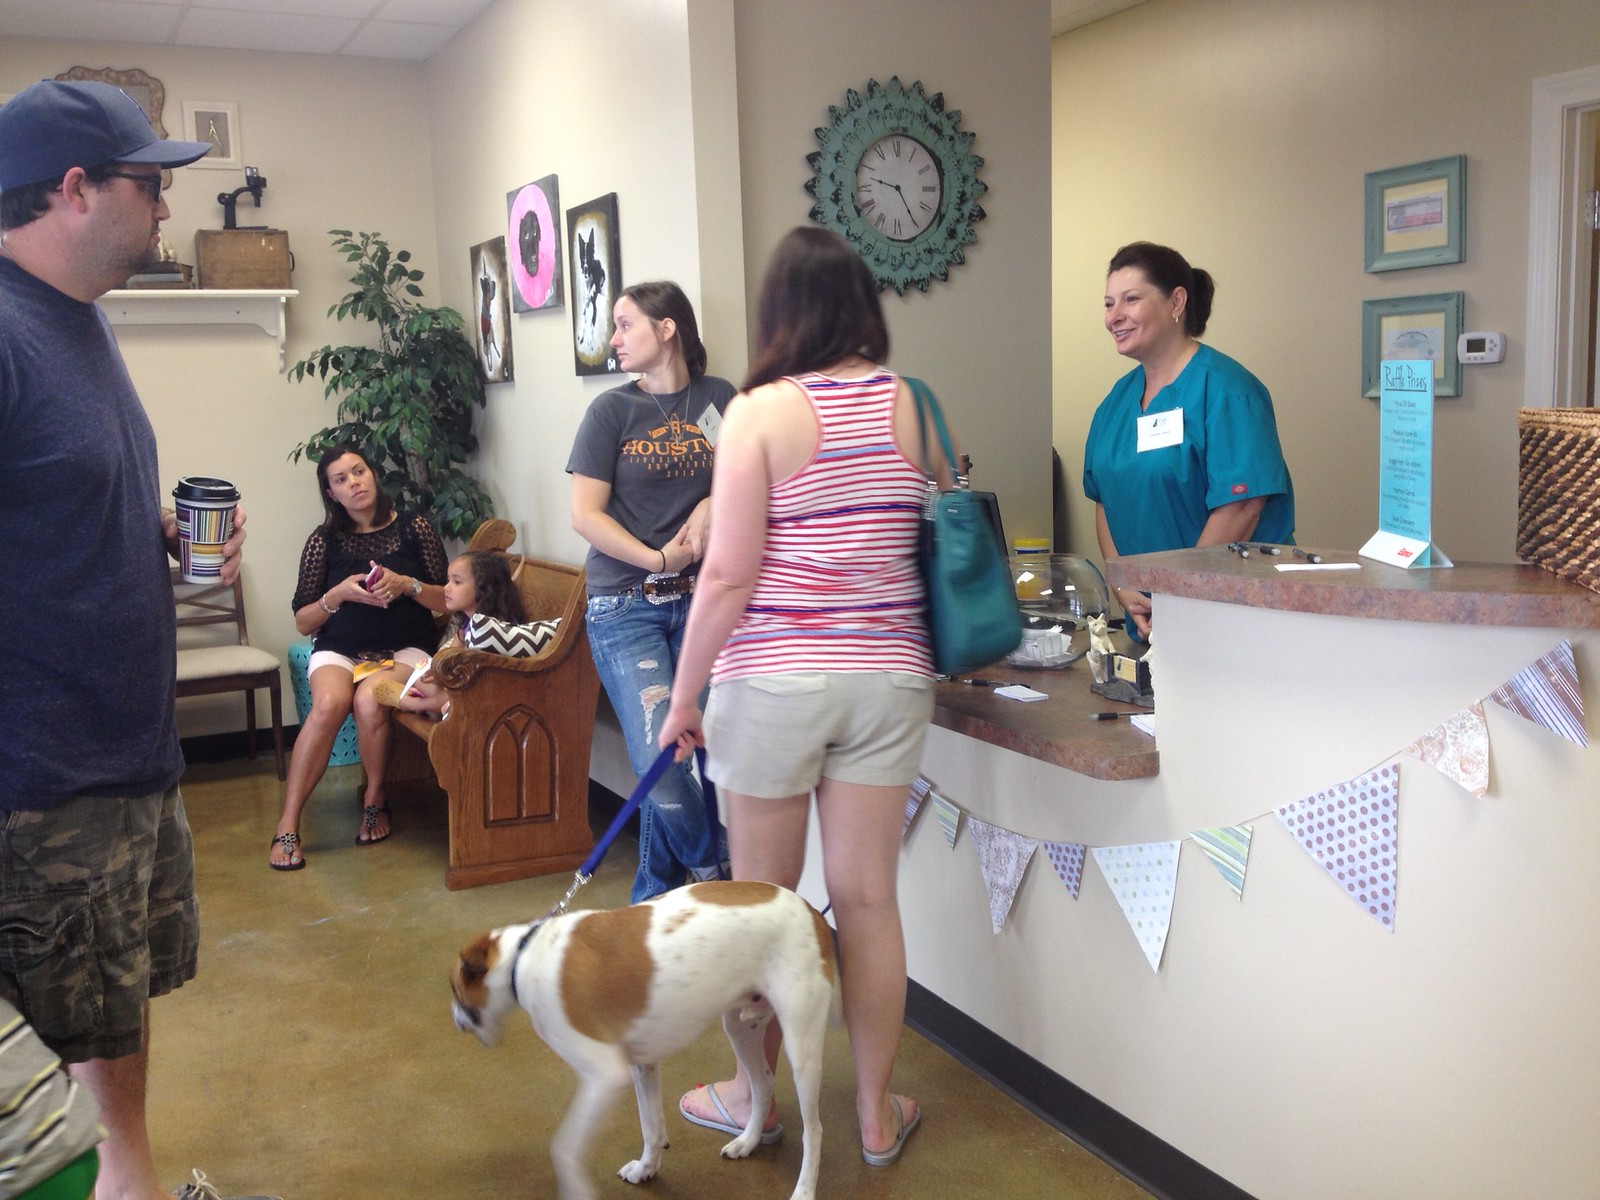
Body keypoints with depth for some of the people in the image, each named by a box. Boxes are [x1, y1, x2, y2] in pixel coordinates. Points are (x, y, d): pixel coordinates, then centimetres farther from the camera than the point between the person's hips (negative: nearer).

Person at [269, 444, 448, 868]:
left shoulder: (414, 528, 4)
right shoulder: (325, 540, 5)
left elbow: (447, 601, 5)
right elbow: (303, 622, 6)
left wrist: (408, 585, -13)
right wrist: (338, 594, -12)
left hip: (405, 647, -1)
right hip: (339, 649, 1)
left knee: (371, 704, -32)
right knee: (329, 702, -32)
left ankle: (374, 800, -5)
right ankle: (287, 827, -27)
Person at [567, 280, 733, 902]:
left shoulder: (719, 399, 8)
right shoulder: (613, 410, 3)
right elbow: (585, 514, -2)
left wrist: (715, 505, -6)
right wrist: (659, 558, -12)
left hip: (699, 600, 2)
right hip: (625, 605, -2)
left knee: (703, 753, 0)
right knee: (660, 764, -12)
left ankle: (652, 904, 21)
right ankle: (712, 875, 17)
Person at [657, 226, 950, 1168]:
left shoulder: (760, 412, -9)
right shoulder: (914, 403, 3)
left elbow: (729, 576, -12)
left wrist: (685, 695, -3)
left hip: (775, 678, -3)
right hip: (888, 678, 4)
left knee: (761, 900, 11)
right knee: (869, 897, 10)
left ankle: (751, 1096, 28)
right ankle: (878, 1113, 22)